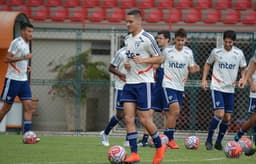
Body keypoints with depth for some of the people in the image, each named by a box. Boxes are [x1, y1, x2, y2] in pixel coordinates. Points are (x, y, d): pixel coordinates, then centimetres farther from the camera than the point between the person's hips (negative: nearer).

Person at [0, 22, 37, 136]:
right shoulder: (16, 42, -11)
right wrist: (24, 57, -22)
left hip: (23, 80, 8)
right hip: (13, 79, -8)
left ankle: (27, 133, -8)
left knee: (28, 106, -4)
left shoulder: (26, 44, 15)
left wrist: (25, 67, 12)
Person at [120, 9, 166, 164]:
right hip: (130, 82, 7)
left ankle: (159, 147, 18)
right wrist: (126, 63, 5)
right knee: (129, 118, -2)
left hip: (143, 83, -7)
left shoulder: (147, 38, -10)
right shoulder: (128, 39, 12)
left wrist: (143, 60, -21)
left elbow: (159, 58, -7)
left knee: (144, 118, -3)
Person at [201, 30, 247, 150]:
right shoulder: (216, 51, -3)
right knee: (219, 114, -17)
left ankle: (218, 142, 19)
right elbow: (208, 64, 12)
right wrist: (204, 80, 4)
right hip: (217, 87, -3)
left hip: (230, 89, 3)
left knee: (227, 118, 3)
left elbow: (243, 68, 12)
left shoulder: (238, 53, 1)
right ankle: (209, 140, -3)